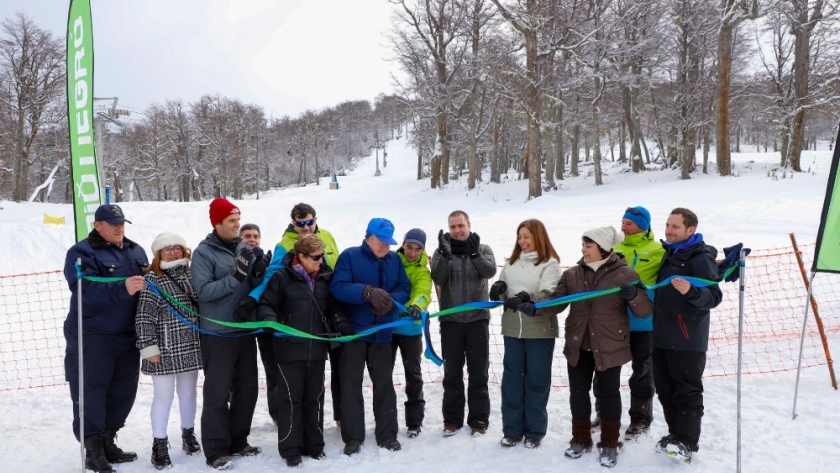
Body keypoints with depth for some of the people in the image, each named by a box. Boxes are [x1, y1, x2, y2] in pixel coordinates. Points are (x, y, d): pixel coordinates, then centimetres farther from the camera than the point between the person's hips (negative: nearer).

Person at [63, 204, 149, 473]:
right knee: (91, 393, 0)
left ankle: (107, 442, 28)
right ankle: (92, 451, 11)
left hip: (127, 336, 7)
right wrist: (123, 289, -34)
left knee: (124, 391, 13)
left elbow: (149, 283, 21)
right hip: (92, 338, -6)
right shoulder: (81, 253, -9)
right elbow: (84, 290, -24)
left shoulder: (136, 252, 12)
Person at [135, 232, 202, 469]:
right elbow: (144, 317, -12)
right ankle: (159, 445, 15)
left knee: (188, 393, 16)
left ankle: (188, 435, 33)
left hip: (190, 347, 5)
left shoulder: (190, 276, 9)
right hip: (165, 349, -5)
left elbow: (201, 306, 16)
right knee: (164, 396, 2)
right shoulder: (152, 279, -8)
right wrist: (148, 347, -15)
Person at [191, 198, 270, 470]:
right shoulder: (204, 252, -9)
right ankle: (216, 450, 10)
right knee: (218, 393, -1)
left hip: (245, 331, 6)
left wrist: (258, 275, -12)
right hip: (218, 334, -6)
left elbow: (253, 289, 9)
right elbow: (204, 291, -19)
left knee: (247, 389, 12)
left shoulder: (243, 249, 7)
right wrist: (235, 276, -27)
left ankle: (238, 442, 26)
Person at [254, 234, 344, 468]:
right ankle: (290, 448, 17)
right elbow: (266, 304, -6)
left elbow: (334, 307, 13)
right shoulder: (282, 277, -9)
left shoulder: (326, 277, 4)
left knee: (314, 397, 13)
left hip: (317, 349, 4)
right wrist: (269, 321, -25)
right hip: (290, 349, -4)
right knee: (291, 398, 5)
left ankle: (314, 445, 27)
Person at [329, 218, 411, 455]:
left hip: (382, 332, 4)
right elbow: (338, 287, -19)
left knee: (384, 383, 10)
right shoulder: (349, 256, -8)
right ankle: (353, 437, 15)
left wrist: (391, 300, -19)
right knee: (351, 383, 4)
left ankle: (387, 434, 22)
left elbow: (404, 288, 2)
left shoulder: (394, 260, 6)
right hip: (353, 331, -3)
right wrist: (368, 293, -32)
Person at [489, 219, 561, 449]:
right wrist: (498, 288, -12)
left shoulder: (550, 264, -5)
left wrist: (525, 297, -36)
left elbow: (548, 295, -18)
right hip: (512, 328, 5)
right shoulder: (511, 262, 13)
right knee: (512, 378, 9)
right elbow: (501, 293, 11)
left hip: (540, 330, -5)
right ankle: (512, 430, 20)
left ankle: (534, 432, 17)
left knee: (537, 379, 5)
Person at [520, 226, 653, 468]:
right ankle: (580, 439, 29)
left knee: (609, 393, 11)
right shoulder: (572, 274, 3)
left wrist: (633, 296, -31)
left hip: (610, 347, -3)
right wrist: (534, 307, -18)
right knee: (578, 392, 12)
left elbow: (645, 310, -10)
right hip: (577, 346, 4)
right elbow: (557, 301, 0)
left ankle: (609, 444, 25)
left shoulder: (625, 274, -8)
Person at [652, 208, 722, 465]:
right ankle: (676, 433, 27)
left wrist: (691, 291, -37)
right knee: (665, 388, 14)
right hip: (662, 336, 9)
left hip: (687, 339, -9)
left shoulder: (701, 257, -12)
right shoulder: (669, 253, 15)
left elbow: (714, 297, -20)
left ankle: (687, 443, 5)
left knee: (687, 391, -1)